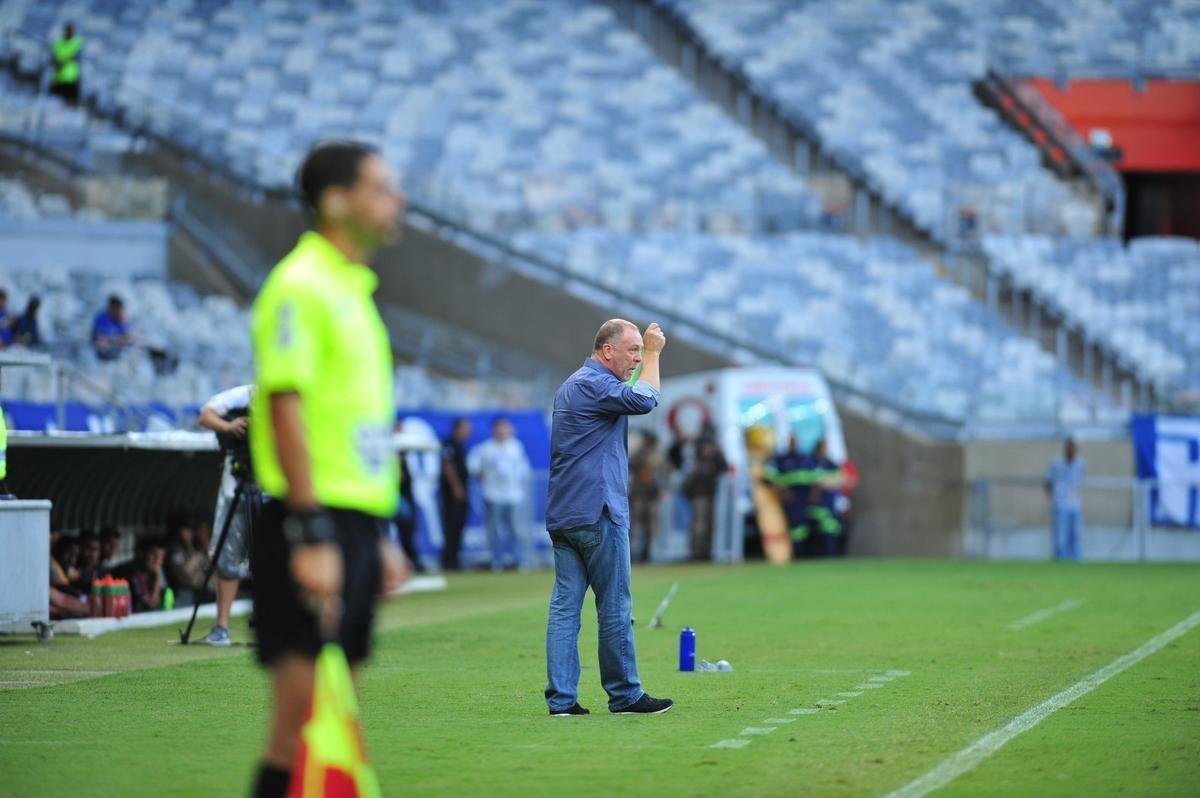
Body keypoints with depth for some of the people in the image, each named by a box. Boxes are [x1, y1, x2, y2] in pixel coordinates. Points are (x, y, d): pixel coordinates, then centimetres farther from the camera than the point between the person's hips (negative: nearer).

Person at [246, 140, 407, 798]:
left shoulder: (354, 291, 18)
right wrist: (312, 535, -22)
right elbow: (285, 407, -18)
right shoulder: (300, 286, -11)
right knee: (303, 717, -10)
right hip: (314, 527, -9)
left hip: (357, 523, 9)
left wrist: (381, 536, 22)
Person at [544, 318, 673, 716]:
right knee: (615, 608, -1)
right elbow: (643, 400, -24)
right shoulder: (592, 384, -12)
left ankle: (561, 698, -2)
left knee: (564, 605, 2)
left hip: (562, 515, 10)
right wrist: (653, 353, -14)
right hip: (597, 513, -10)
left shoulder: (571, 385, 21)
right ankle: (625, 695, 5)